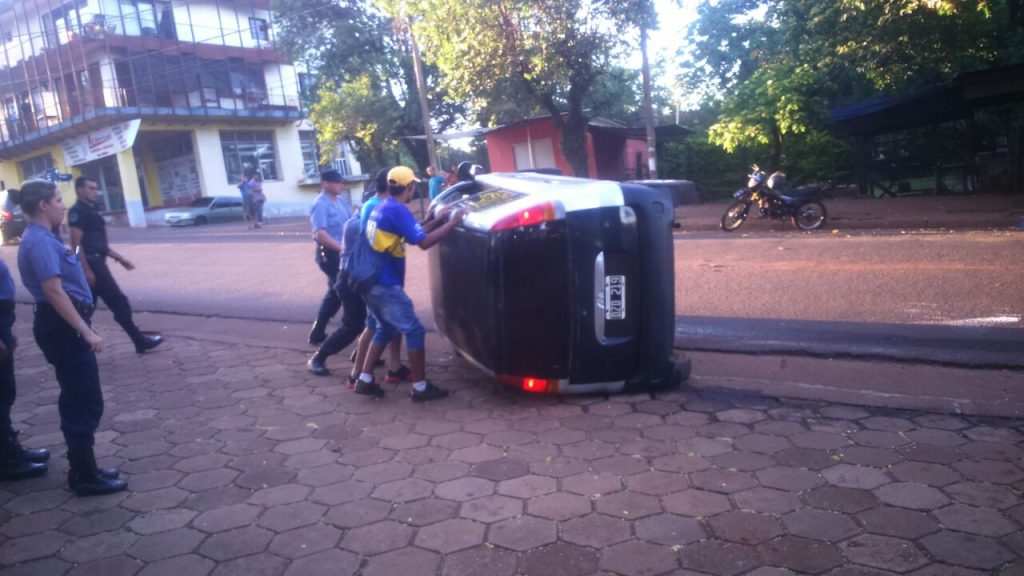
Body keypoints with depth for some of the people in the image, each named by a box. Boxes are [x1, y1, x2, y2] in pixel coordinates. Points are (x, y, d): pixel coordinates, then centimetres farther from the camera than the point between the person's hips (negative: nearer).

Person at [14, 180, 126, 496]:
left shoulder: (42, 238, 14)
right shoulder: (39, 241, -18)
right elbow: (53, 291, -26)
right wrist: (86, 330, -26)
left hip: (64, 325, 11)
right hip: (62, 326, -11)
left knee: (78, 401, 16)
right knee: (85, 402, -4)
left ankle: (83, 469, 26)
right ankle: (86, 477, 6)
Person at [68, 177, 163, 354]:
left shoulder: (91, 211, 18)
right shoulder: (77, 212, -12)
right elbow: (76, 244, -19)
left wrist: (119, 258, 20)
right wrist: (87, 270, -24)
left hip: (96, 263, 10)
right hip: (91, 265, -10)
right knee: (119, 303, -5)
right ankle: (141, 341, 2)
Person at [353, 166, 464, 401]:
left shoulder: (382, 208, 14)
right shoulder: (397, 210, -15)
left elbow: (412, 233, 23)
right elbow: (423, 242, -22)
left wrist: (437, 221, 20)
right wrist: (452, 222, -14)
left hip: (371, 281, 9)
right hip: (385, 284, -9)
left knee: (385, 328, 21)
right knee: (414, 330, -1)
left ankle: (364, 380, 19)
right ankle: (420, 387, 4)